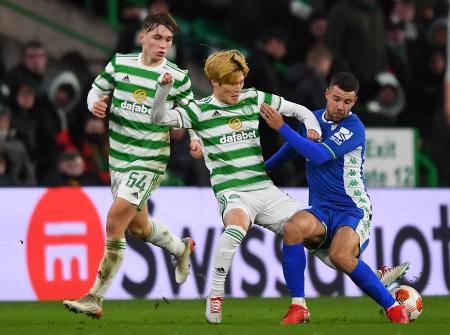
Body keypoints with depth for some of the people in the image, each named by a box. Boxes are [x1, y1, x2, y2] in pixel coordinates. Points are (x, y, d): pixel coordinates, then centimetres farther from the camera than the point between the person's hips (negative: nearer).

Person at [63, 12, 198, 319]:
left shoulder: (178, 77, -7)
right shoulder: (120, 64, 0)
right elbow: (97, 90, 13)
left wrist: (195, 139, -9)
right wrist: (95, 104, -10)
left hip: (149, 162, -5)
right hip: (119, 159, 5)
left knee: (115, 222, -19)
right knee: (138, 227, 19)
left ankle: (96, 298, -15)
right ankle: (181, 248, 52)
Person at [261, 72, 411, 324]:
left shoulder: (354, 128, -12)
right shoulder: (314, 119, 10)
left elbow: (320, 155, -23)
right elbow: (292, 147, 31)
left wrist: (281, 127, -18)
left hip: (353, 211, -5)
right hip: (321, 212, 5)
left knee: (340, 255, -35)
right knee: (294, 226, -31)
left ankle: (393, 307, -15)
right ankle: (298, 307, -23)